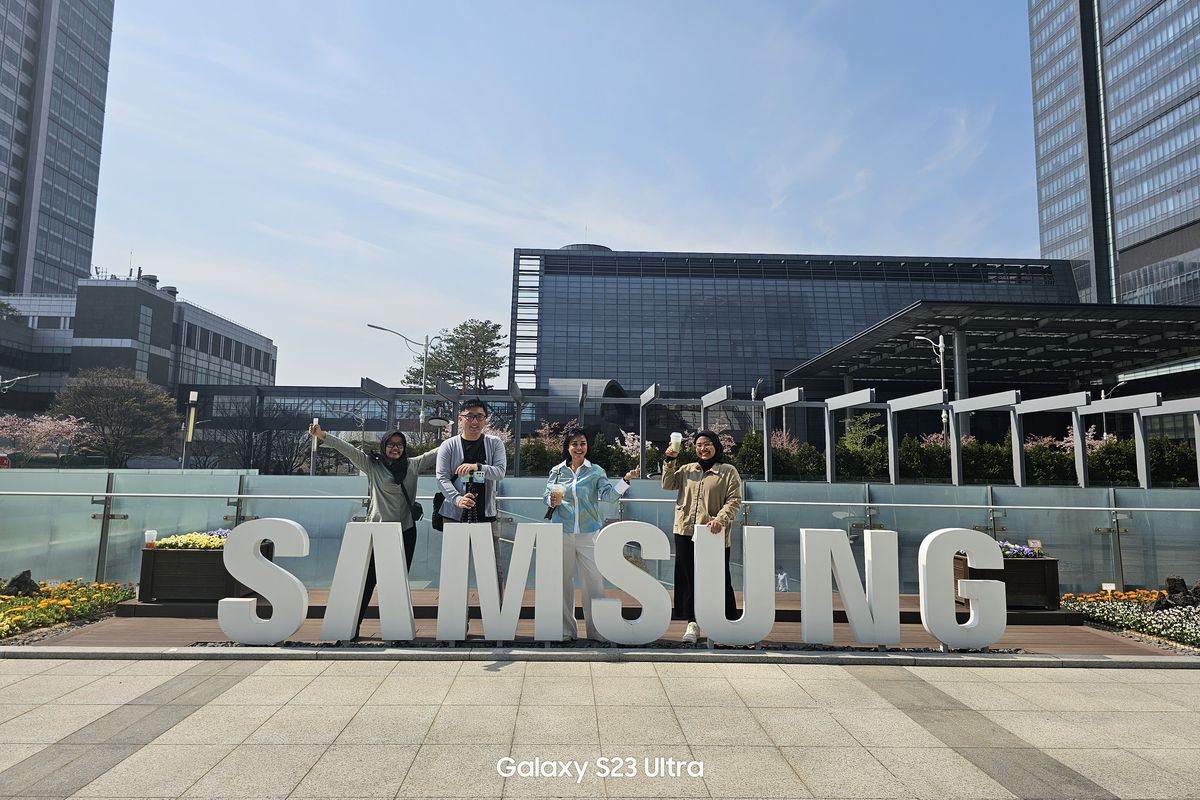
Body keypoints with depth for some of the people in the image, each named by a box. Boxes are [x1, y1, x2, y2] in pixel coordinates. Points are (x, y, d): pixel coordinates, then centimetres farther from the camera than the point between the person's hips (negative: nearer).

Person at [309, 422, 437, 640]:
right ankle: (353, 626, 9)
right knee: (368, 579, -1)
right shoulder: (372, 465, 1)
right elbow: (348, 449, -7)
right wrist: (322, 435, -16)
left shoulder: (413, 465, 8)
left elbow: (436, 453, 10)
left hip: (406, 530, 3)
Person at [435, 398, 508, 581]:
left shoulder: (495, 444, 6)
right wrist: (457, 499, -21)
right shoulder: (449, 446, 3)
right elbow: (442, 478, -5)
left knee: (495, 568, 4)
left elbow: (500, 471, -5)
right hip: (456, 515, 0)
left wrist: (477, 467, -23)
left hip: (486, 514, 1)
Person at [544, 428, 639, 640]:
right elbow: (546, 496, 11)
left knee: (594, 581, -1)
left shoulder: (596, 471, 4)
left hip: (589, 532, -1)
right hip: (562, 532, 1)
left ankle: (597, 630, 11)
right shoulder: (557, 471, 7)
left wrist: (625, 481, -21)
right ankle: (566, 629, 20)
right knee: (563, 581, 7)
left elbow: (608, 495, -7)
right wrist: (552, 501, -12)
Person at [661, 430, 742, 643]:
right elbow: (667, 484, 8)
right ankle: (693, 623, 13)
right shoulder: (687, 470, 16)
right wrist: (670, 460, -1)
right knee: (689, 579, 5)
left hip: (714, 535, -3)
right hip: (686, 532, 4)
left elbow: (734, 500, -4)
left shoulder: (728, 471, 3)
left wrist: (720, 519, -19)